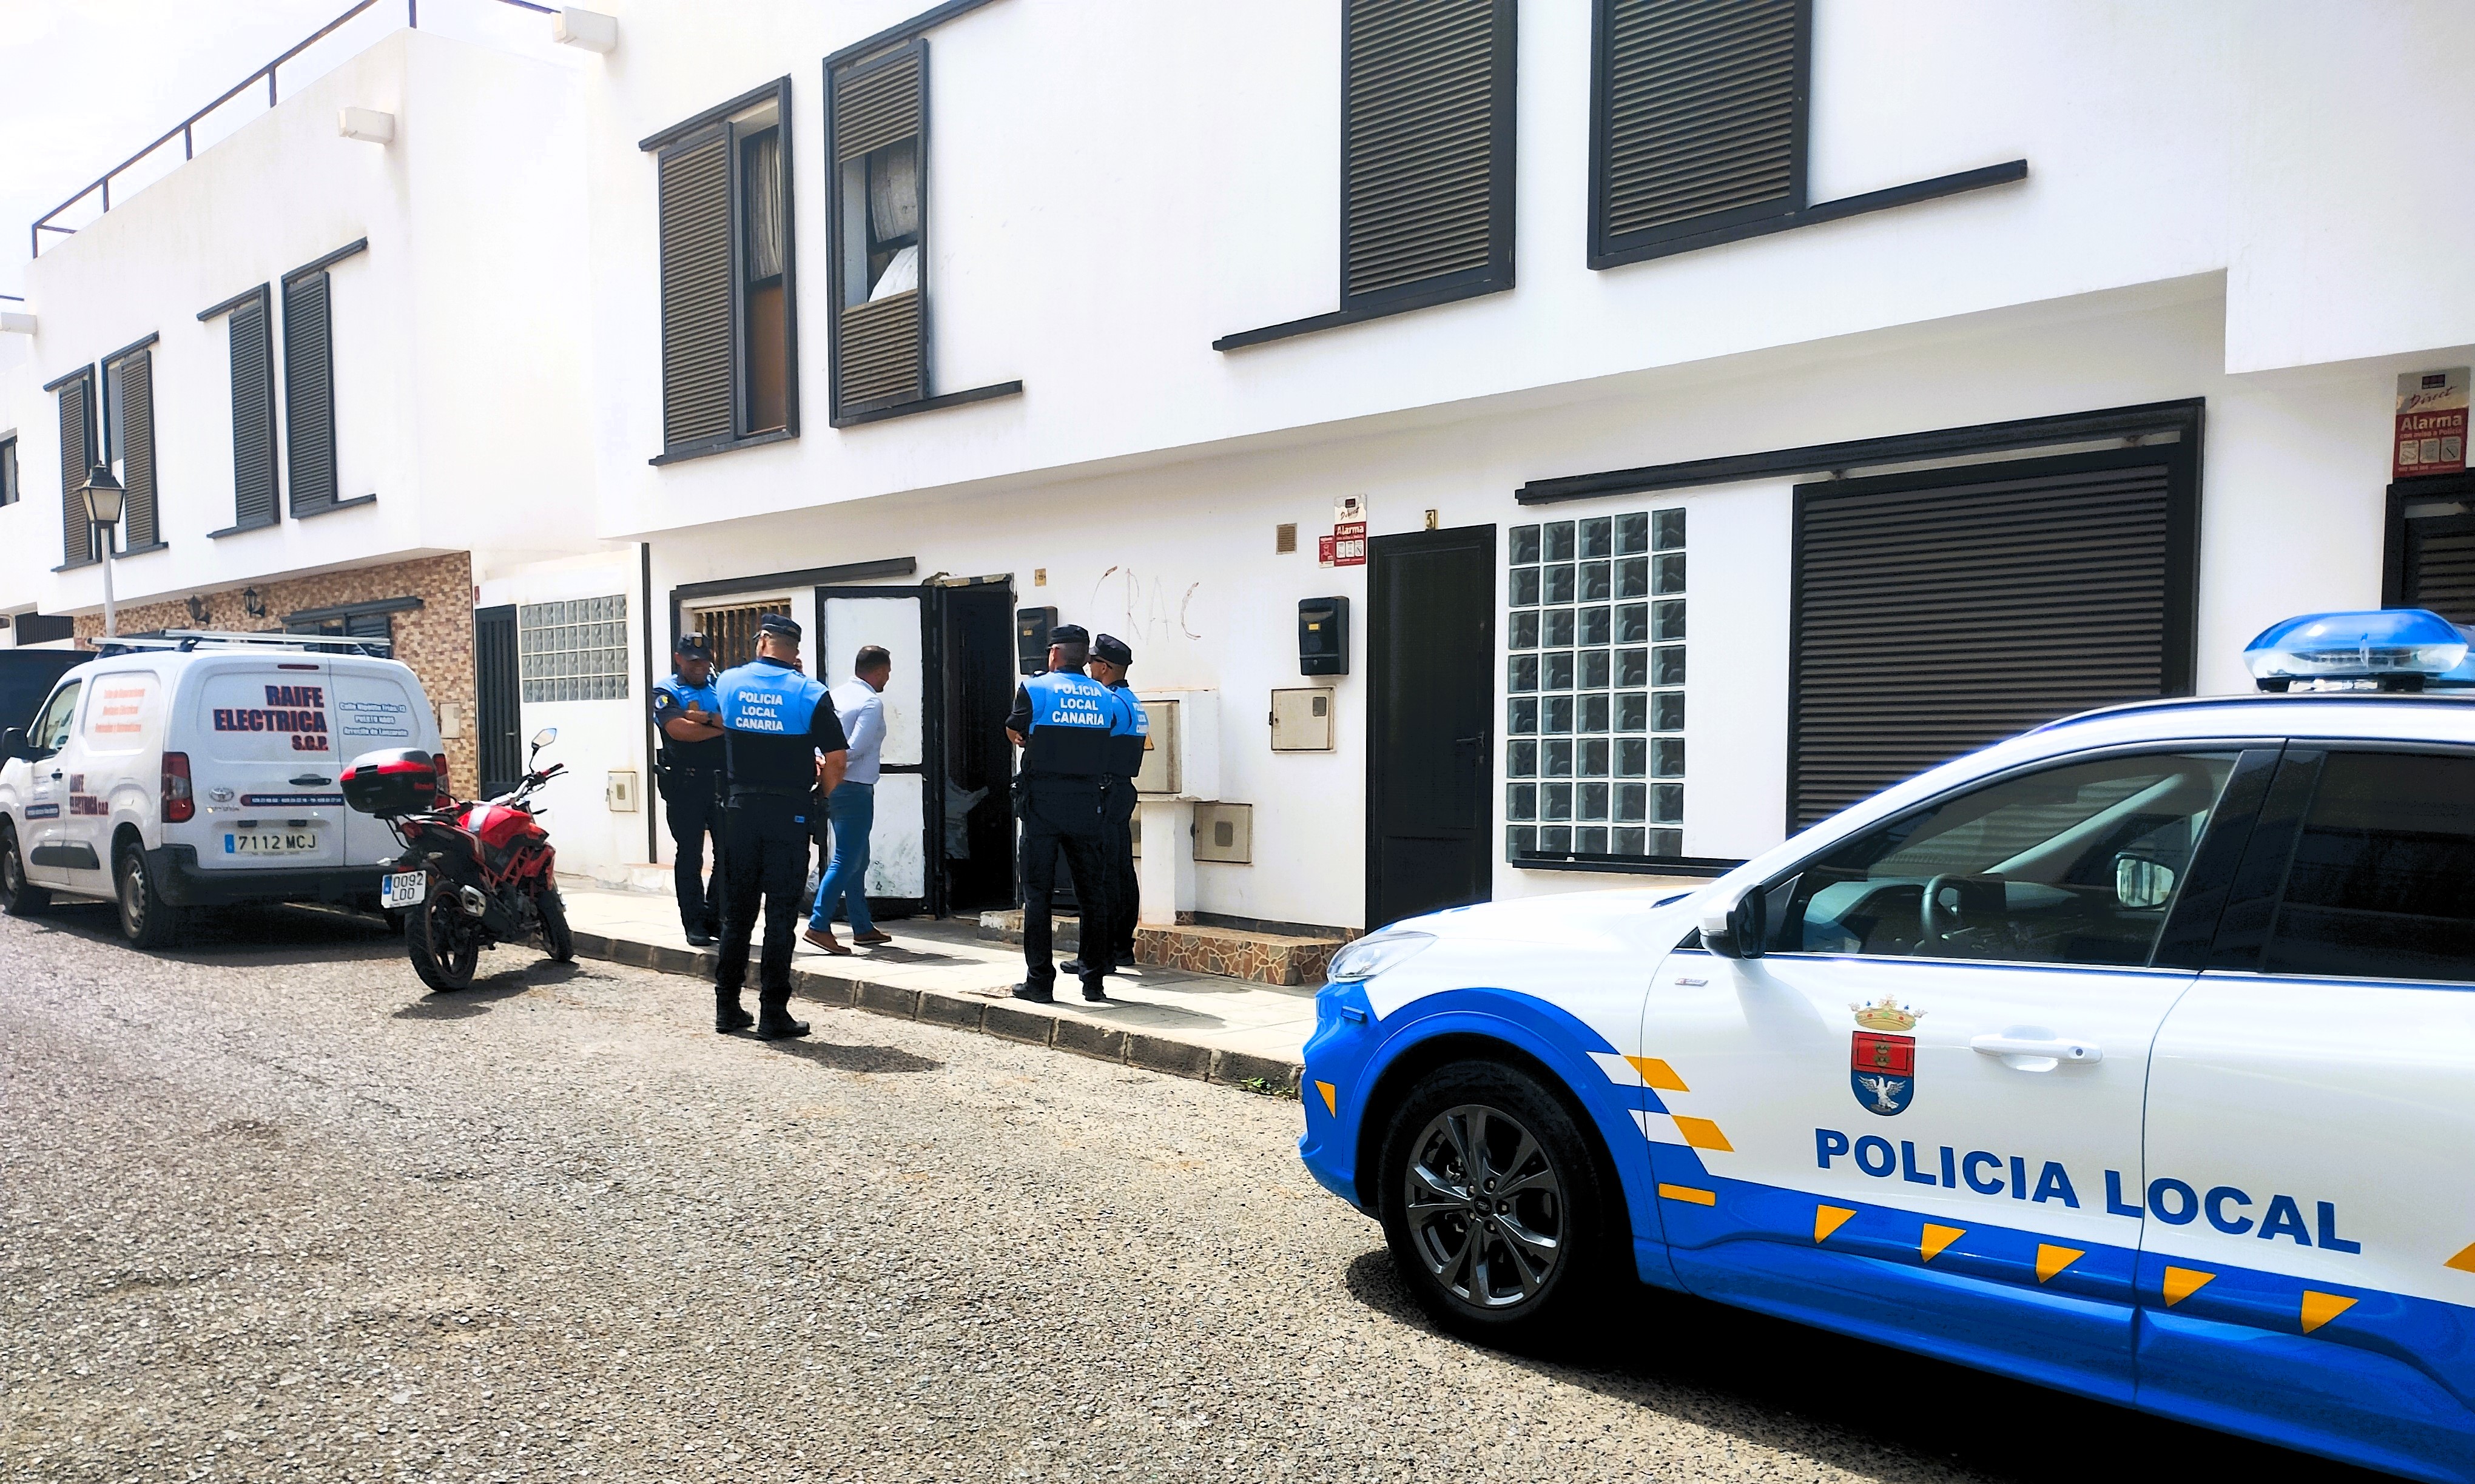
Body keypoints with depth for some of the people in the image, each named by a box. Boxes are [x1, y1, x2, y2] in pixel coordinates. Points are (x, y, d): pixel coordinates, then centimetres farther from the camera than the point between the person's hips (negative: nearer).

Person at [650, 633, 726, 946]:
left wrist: (707, 717, -16)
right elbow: (680, 731, -14)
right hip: (685, 784, -3)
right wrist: (723, 727, -7)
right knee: (689, 855, 2)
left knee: (727, 851, 3)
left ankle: (716, 916, 14)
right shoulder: (666, 692, 3)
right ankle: (694, 922, 9)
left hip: (722, 780, 3)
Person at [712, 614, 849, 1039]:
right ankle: (773, 1014, 3)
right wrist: (822, 788, 12)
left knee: (737, 911, 13)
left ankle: (727, 1008, 19)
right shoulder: (810, 694, -7)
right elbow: (837, 759, -9)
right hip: (788, 813, -3)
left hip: (739, 809, 3)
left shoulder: (727, 683, 3)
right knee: (781, 915, 1)